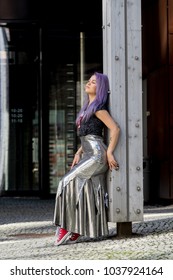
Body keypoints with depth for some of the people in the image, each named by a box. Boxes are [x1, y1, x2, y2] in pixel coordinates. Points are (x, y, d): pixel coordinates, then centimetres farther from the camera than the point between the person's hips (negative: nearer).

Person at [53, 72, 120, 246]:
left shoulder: (98, 108, -8)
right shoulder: (88, 108, 21)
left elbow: (115, 129, -17)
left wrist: (109, 153, -18)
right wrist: (78, 153, 16)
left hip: (96, 154, -9)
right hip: (89, 154, 9)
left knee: (68, 183, -12)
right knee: (87, 192, 5)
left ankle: (67, 228, -8)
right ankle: (75, 231, 3)